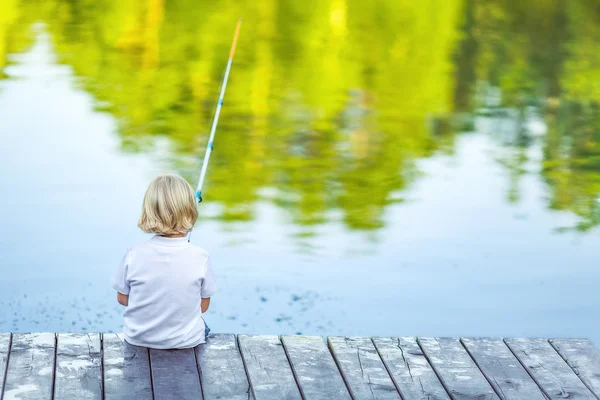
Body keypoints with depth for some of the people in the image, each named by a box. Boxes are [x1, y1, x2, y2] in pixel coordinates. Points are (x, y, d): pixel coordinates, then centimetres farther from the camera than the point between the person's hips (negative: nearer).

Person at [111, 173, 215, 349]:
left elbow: (122, 298, -4)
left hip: (138, 339, 1)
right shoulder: (200, 258, -19)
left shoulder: (134, 255, -18)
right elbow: (203, 305, -6)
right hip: (186, 341, -1)